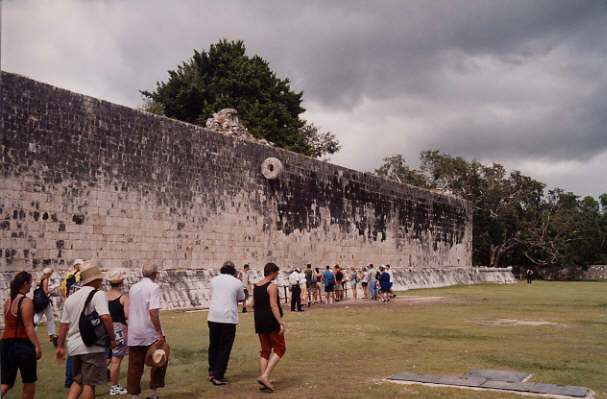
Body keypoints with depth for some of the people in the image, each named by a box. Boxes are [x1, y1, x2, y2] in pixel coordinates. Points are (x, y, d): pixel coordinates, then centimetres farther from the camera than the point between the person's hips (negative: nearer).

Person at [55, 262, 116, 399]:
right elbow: (105, 317, -21)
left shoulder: (70, 298, 13)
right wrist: (112, 338, -10)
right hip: (92, 346, -6)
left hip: (73, 346, 7)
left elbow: (63, 325, 14)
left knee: (78, 380, 21)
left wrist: (60, 347, 20)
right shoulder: (98, 294, -8)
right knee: (89, 383, 2)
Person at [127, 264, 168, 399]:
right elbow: (153, 311, -19)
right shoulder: (154, 287, -10)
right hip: (150, 333, -6)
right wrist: (160, 333, -18)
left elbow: (129, 311, 16)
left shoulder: (133, 288, 11)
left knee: (135, 366, 10)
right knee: (160, 361, 10)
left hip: (133, 334, 6)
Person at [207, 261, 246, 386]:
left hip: (213, 317, 3)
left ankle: (212, 372, 27)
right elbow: (241, 299, 11)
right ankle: (218, 377, 5)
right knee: (224, 348, 5)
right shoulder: (237, 282, 0)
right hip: (229, 318, -3)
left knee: (213, 345, 19)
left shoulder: (214, 280, 8)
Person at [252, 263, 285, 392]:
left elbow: (253, 305, 14)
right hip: (272, 321, -8)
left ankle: (263, 380, 9)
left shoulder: (256, 286, 10)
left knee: (265, 350, 13)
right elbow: (274, 306, -19)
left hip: (259, 322, 8)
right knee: (280, 349, 2)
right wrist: (281, 323, -20)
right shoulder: (272, 286, -13)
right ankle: (265, 376, -11)